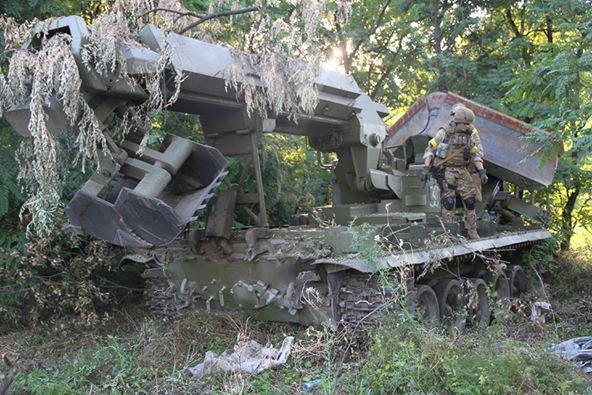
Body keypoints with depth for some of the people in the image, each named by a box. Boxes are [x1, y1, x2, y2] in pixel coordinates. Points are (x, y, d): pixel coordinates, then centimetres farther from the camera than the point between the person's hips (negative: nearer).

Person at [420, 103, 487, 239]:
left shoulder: (471, 133, 2)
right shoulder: (444, 133, -7)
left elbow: (476, 154, 5)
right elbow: (430, 150, -4)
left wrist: (481, 171, -5)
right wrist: (426, 168, -13)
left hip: (462, 170, 4)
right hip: (446, 170, -4)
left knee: (470, 200, 3)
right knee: (449, 201, -11)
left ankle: (473, 232, 15)